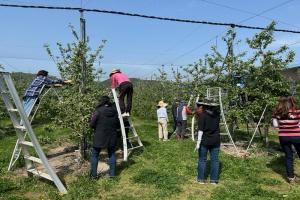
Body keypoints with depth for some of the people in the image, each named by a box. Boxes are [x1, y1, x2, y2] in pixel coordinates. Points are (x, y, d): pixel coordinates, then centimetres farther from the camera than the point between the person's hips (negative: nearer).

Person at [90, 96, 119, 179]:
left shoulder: (99, 111, -14)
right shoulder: (114, 111, -1)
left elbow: (92, 124, -12)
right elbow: (118, 125, 5)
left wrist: (98, 127, 7)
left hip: (99, 137, -3)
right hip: (111, 137, 4)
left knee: (95, 155, 13)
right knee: (112, 154, 17)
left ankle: (93, 174, 18)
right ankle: (112, 173, 23)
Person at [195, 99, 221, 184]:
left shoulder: (202, 115, -13)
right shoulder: (216, 114, 1)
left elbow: (201, 130, -17)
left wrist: (198, 142, -13)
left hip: (205, 141, -4)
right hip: (215, 141, 4)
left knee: (202, 160, 9)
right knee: (215, 160, 10)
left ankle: (201, 179, 17)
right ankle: (214, 180, 19)